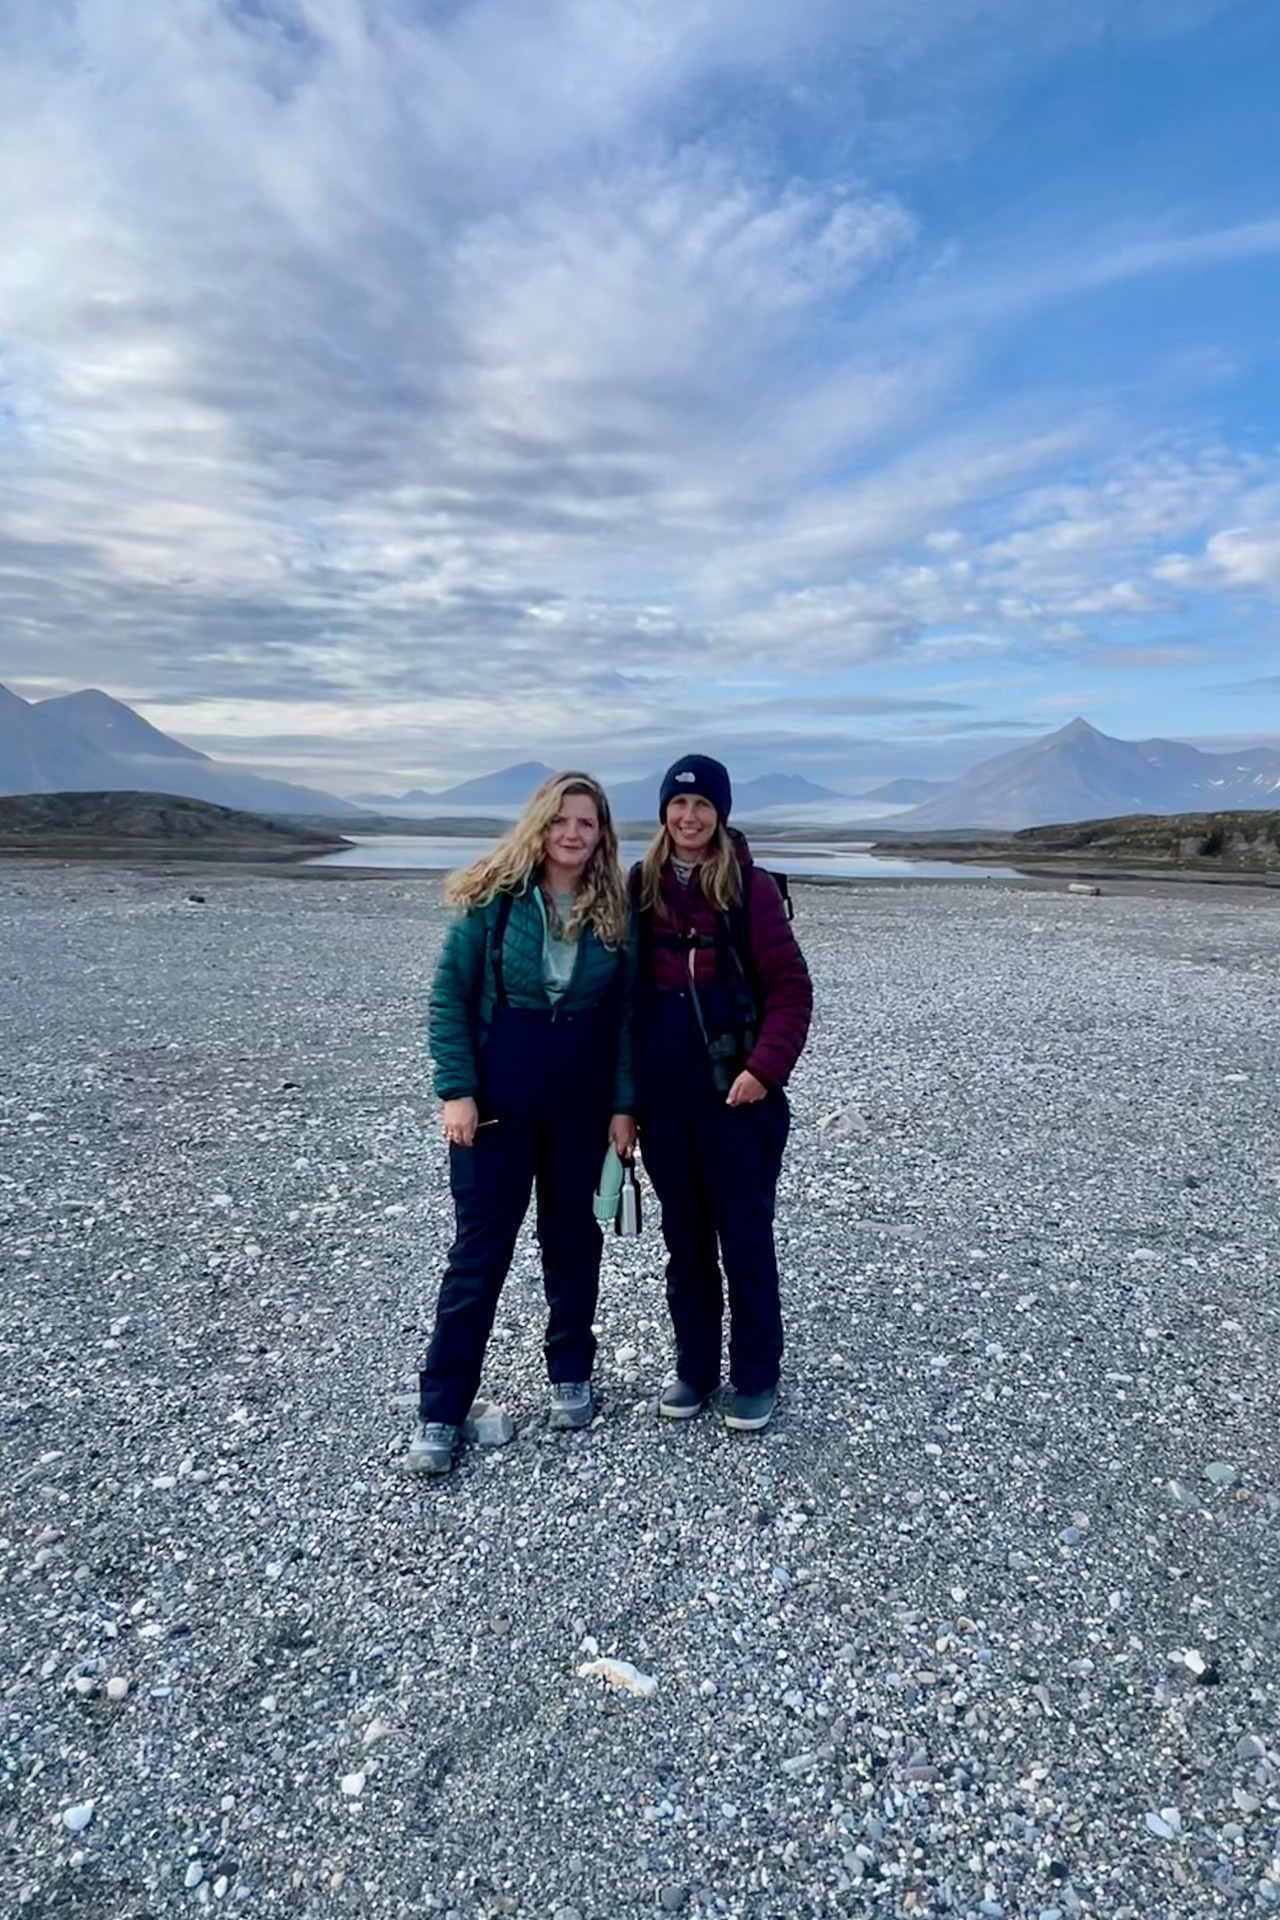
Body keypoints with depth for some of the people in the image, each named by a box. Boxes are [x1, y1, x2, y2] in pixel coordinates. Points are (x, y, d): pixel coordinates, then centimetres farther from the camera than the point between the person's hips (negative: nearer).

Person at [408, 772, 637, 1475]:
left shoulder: (614, 911, -1)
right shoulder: (494, 897, -7)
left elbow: (625, 1013, 2)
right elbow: (448, 996, -6)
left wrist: (624, 1104, -2)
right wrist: (455, 1089, -12)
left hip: (583, 1098, 2)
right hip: (498, 1092, -2)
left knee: (573, 1237, 14)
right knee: (480, 1247, 2)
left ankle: (570, 1376, 34)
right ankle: (441, 1411, 15)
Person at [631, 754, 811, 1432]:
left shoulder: (750, 886, -6)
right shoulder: (640, 886, 6)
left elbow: (791, 988, -7)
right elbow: (624, 986, 10)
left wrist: (764, 1068, -18)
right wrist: (623, 1083, 7)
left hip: (734, 1092, -4)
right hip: (662, 1093, 4)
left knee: (744, 1236, 7)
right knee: (684, 1236, 15)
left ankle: (756, 1377, 24)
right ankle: (694, 1367, 31)